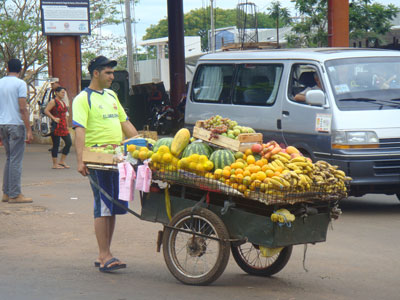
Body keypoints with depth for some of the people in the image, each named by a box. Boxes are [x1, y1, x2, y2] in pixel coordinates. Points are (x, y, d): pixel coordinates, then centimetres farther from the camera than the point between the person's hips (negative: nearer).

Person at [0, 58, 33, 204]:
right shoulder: (20, 84, -8)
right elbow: (22, 109, -13)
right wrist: (29, 130, -11)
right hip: (16, 125, -6)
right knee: (16, 160, -3)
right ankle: (14, 195, -3)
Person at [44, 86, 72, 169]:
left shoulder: (63, 102, 18)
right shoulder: (53, 101, -6)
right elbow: (46, 111, -16)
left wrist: (66, 126, 21)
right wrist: (54, 118, -20)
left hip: (63, 126, 8)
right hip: (56, 126, -8)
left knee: (69, 143, 3)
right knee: (56, 145, -3)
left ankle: (62, 161, 13)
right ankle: (55, 164, 4)